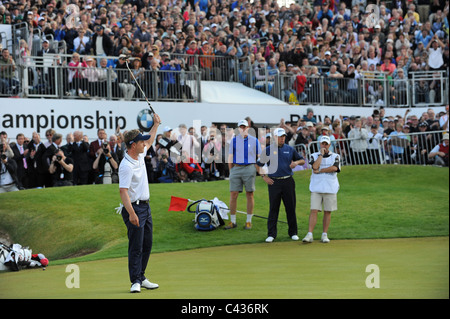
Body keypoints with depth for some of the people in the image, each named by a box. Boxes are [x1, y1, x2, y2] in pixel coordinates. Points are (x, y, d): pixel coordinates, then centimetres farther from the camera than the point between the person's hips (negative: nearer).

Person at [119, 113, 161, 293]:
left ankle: (141, 278, 20)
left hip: (145, 206, 9)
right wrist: (131, 213, -33)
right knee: (136, 246, -8)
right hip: (134, 208, -9)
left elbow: (149, 141, 31)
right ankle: (135, 281, -5)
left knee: (147, 245, 12)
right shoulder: (126, 166, -21)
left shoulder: (140, 155, 7)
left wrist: (156, 125, 32)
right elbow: (123, 191, -26)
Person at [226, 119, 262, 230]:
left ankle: (249, 221, 8)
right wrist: (231, 171, 5)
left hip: (249, 168, -1)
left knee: (249, 194, 1)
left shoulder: (254, 140, 6)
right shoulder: (234, 140, 8)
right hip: (236, 168, 1)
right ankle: (232, 221, 5)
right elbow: (230, 157, 11)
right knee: (233, 195, -2)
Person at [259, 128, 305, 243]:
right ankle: (271, 234, 1)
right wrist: (264, 177, -1)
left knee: (291, 207, 4)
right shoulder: (268, 150, 3)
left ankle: (293, 233, 13)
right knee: (273, 208, -2)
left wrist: (296, 162, -7)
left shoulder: (290, 149, 8)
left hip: (288, 181, 2)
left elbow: (302, 160, 15)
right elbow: (259, 164, 9)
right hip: (273, 182, -2)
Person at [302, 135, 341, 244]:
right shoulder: (314, 155, 9)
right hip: (316, 188, -1)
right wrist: (321, 154, -5)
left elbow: (334, 168, -12)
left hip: (330, 189, 1)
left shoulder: (335, 156, 8)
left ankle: (324, 235, 10)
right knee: (314, 210, -8)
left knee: (327, 211, 3)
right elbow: (315, 166, -12)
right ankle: (309, 235, -12)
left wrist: (320, 171, -9)